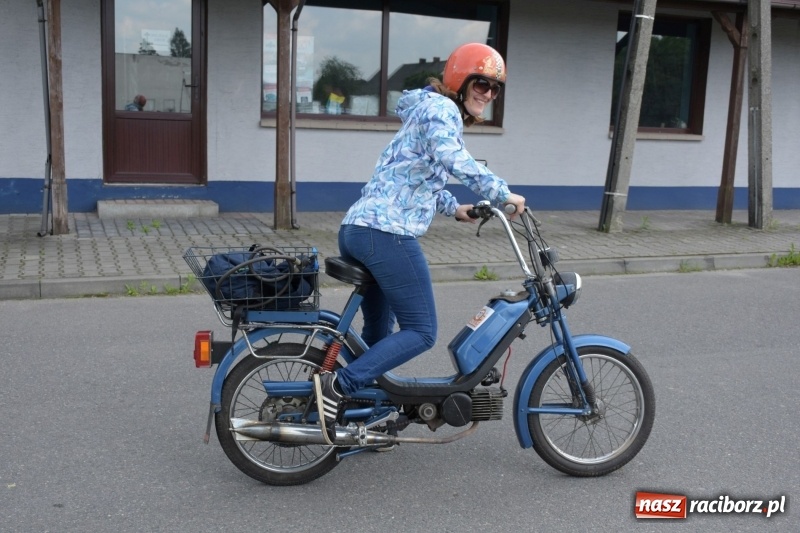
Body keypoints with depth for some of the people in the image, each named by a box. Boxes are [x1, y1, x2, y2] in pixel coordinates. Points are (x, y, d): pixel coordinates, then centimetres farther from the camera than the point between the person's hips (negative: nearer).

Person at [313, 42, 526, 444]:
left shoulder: (429, 111, 28)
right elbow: (450, 158, -25)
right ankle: (337, 387, -11)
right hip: (388, 234, -10)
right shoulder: (443, 109, -3)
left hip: (354, 230, 10)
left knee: (377, 332, 20)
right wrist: (502, 194, -18)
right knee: (420, 332, -3)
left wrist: (453, 207, 33)